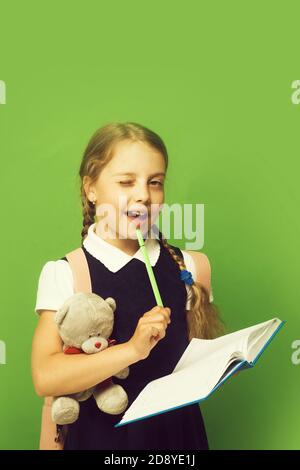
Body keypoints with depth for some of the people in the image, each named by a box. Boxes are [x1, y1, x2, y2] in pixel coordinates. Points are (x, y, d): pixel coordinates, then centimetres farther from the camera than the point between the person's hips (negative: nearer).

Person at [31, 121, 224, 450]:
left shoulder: (186, 267, -4)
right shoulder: (64, 273, -12)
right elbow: (45, 378, -20)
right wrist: (132, 349, -27)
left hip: (177, 428, 3)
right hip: (99, 433, -2)